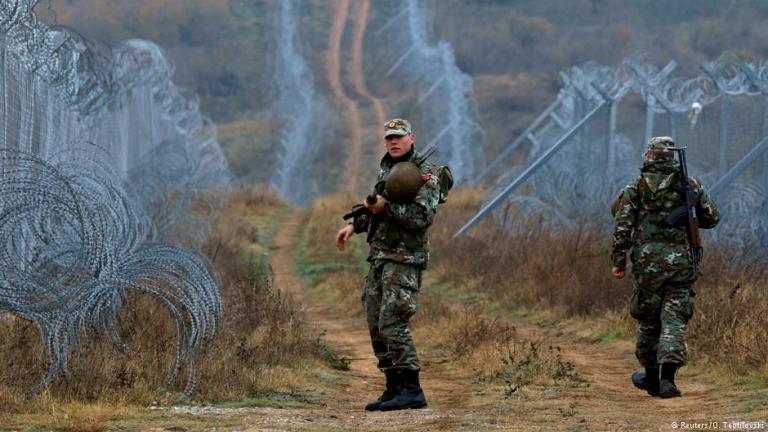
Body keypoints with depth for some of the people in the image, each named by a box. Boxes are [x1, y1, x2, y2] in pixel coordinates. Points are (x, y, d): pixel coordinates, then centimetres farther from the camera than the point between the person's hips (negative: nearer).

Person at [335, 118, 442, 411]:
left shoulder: (424, 174, -10)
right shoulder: (386, 168, 17)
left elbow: (422, 217, -21)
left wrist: (386, 207, -21)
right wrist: (355, 225, 20)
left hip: (404, 258, -9)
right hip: (379, 257, 9)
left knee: (392, 324, -15)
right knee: (376, 325, 9)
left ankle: (411, 390, -13)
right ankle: (394, 388, 14)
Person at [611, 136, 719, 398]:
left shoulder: (636, 187, 1)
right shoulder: (690, 185, 4)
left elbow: (622, 224, -6)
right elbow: (711, 218, 9)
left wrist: (619, 261, -3)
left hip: (647, 262, 0)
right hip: (681, 261, 0)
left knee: (648, 321, 15)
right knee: (674, 321, -2)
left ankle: (651, 378, 26)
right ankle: (667, 378, -19)